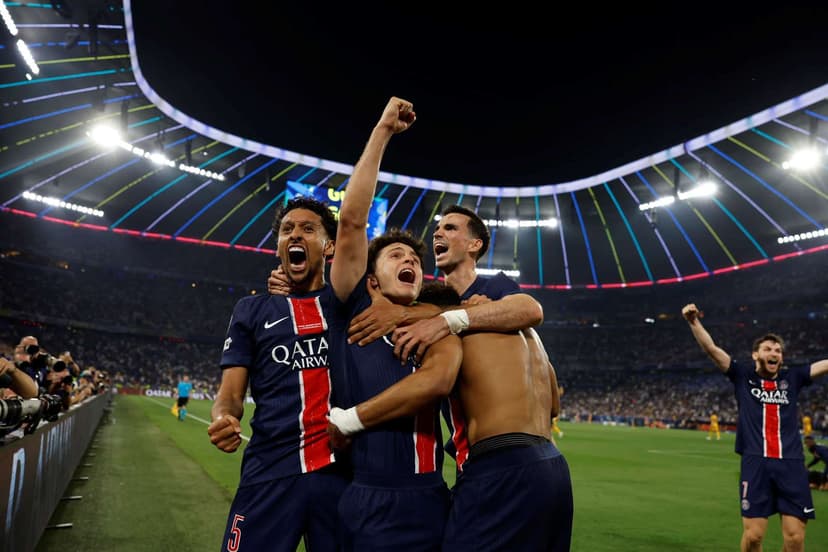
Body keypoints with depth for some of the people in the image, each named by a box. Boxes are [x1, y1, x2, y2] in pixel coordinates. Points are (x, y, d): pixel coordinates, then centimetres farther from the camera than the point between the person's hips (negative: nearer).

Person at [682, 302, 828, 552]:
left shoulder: (792, 377, 13)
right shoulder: (743, 375, 6)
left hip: (791, 465, 2)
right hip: (756, 463, -2)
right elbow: (711, 349, -4)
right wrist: (694, 321, -17)